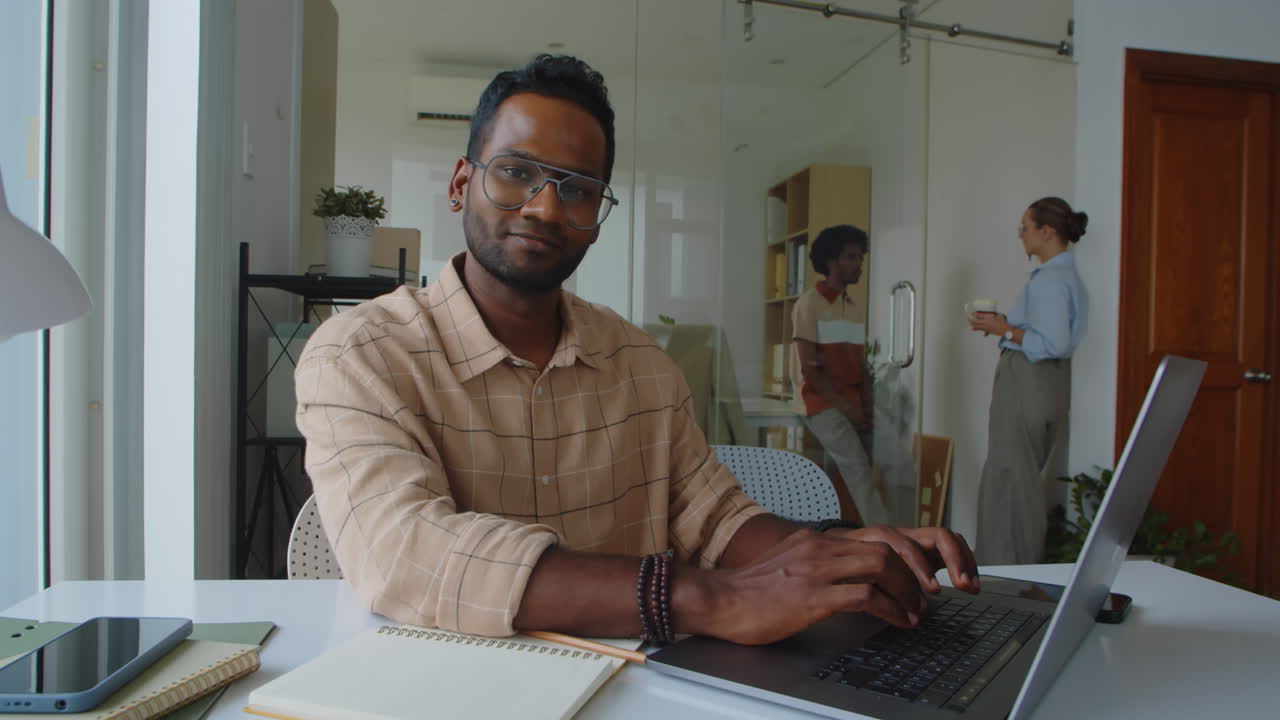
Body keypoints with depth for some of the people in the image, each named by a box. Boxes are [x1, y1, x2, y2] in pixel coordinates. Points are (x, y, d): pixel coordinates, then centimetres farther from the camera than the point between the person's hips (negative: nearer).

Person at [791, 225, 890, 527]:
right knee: (859, 473, -19)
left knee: (857, 475, -1)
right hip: (825, 405, -7)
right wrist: (844, 405, -13)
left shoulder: (854, 308, 17)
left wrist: (866, 408, 2)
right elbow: (809, 368, -11)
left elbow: (861, 366, 16)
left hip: (853, 407, 7)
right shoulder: (809, 303, -5)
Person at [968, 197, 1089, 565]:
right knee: (1028, 480, 15)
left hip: (1028, 382, -11)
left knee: (1009, 478, -3)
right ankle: (1025, 570, 24)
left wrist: (1005, 329, -13)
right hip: (1043, 382, 11)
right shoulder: (1066, 275, 16)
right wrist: (1003, 323, 13)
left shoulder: (1050, 279, -17)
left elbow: (1053, 343, -24)